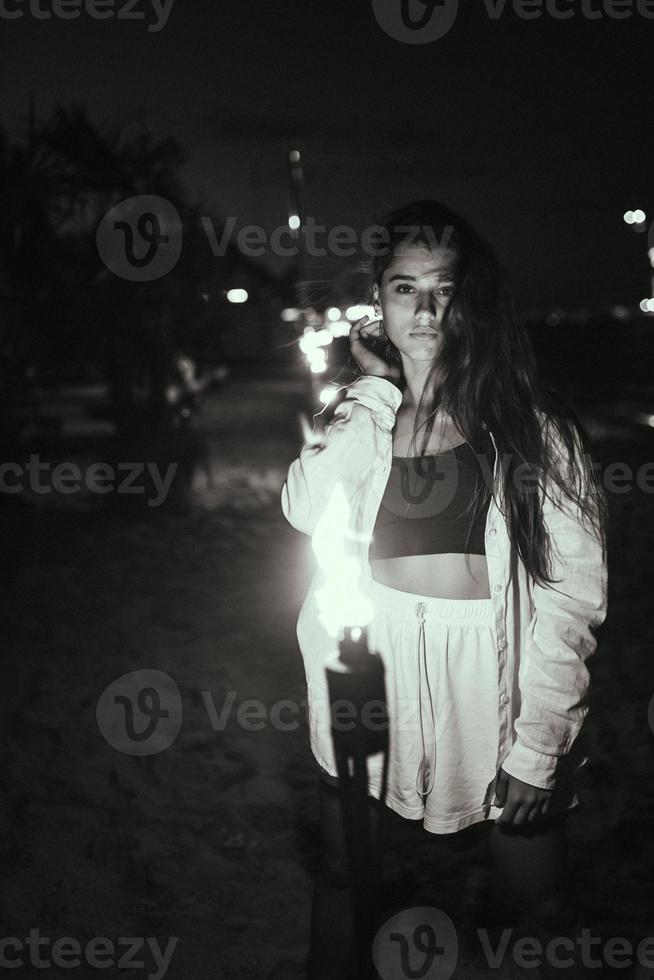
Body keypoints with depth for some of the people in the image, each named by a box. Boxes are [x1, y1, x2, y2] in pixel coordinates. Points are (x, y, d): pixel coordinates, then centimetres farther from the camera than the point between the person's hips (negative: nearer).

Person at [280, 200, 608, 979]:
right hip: (372, 666, 3)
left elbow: (572, 590, -12)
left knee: (540, 897, 11)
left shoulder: (529, 423, -9)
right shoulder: (361, 414, 4)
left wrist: (538, 748, -15)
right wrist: (377, 388, -12)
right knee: (340, 873, 18)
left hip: (490, 679, -3)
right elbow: (306, 507, -17)